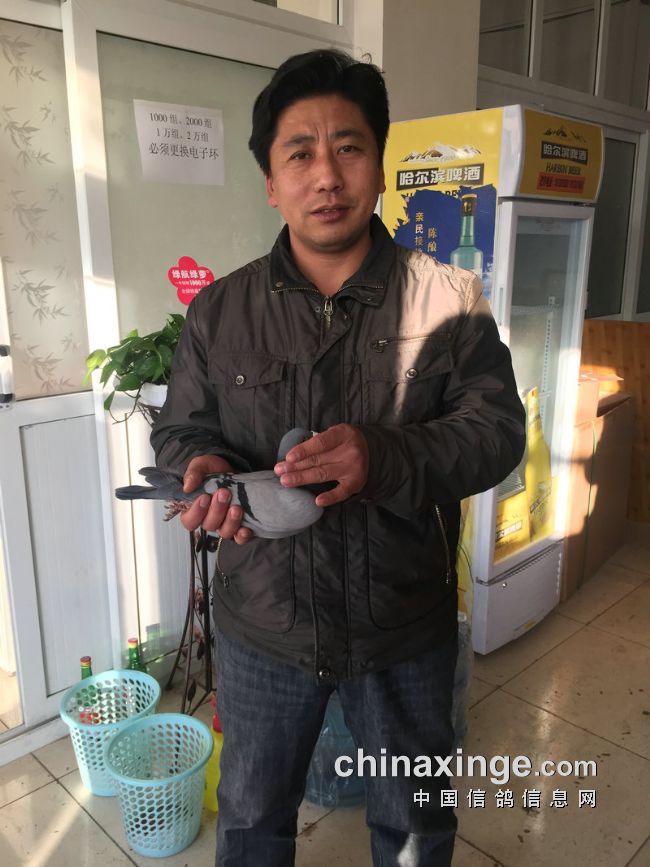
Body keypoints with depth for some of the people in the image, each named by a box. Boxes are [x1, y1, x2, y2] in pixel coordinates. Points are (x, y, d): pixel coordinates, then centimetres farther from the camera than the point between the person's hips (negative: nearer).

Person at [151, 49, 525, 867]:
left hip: (405, 626, -1)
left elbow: (497, 425, -13)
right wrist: (204, 467, -22)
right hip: (260, 624, 2)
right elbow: (180, 428, 3)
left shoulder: (447, 298, -9)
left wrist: (385, 456, -32)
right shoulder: (219, 310, -3)